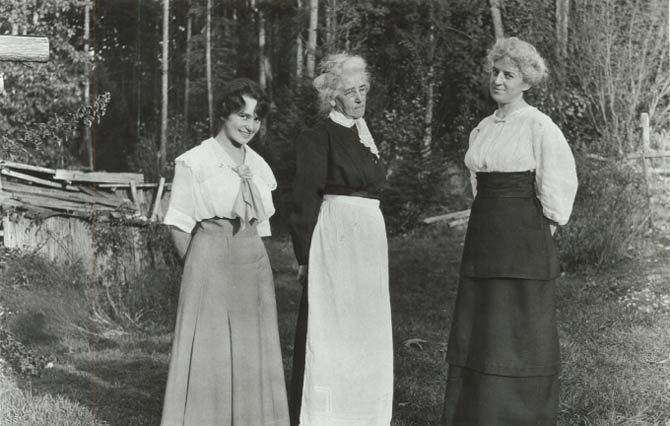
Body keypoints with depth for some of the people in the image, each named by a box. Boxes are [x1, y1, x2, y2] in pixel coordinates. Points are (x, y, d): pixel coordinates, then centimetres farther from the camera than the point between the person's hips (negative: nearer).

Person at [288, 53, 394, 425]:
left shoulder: (365, 136, 16)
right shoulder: (319, 138, -6)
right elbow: (305, 199, -9)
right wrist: (306, 256, -14)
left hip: (371, 238, 7)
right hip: (335, 237, -7)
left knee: (366, 330, 10)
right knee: (331, 328, -5)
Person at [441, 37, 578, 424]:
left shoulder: (539, 126, -8)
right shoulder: (483, 130, 13)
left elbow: (558, 186, -8)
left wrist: (539, 233, -3)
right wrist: (486, 226, 15)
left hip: (525, 236, -7)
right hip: (483, 234, 7)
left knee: (523, 331, -1)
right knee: (479, 330, 8)